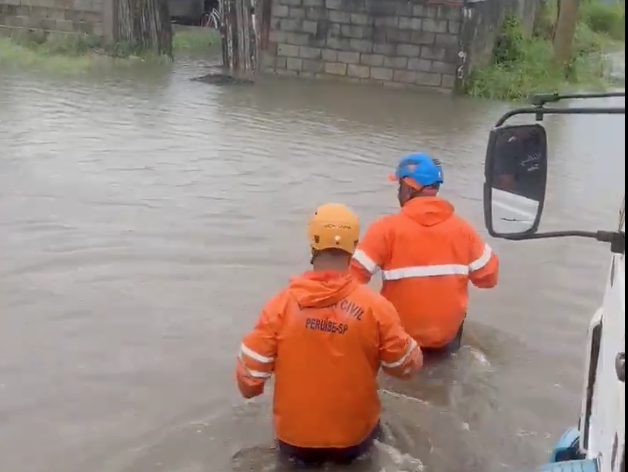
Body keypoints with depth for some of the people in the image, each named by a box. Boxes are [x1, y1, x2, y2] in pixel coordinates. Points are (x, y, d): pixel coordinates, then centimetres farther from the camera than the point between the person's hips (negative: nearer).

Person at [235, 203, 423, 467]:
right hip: (354, 436, 0)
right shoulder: (375, 306, -18)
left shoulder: (281, 304, -16)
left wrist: (250, 388, 12)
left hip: (294, 436, 1)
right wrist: (413, 349, 16)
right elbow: (406, 366, -5)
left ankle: (301, 451, 12)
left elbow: (251, 372, -10)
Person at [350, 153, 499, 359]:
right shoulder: (461, 227, -7)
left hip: (398, 336, -2)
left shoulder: (387, 228, -17)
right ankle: (448, 343, 20)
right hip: (447, 333, 2)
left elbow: (354, 275, -19)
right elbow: (488, 277, 0)